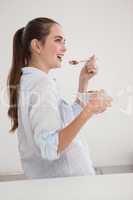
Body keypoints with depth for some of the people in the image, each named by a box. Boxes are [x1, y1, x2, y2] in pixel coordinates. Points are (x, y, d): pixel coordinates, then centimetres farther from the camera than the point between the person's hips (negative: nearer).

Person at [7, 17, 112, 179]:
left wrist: (83, 81, 4)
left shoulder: (29, 80, 7)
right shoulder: (42, 84, -22)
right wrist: (89, 111, -33)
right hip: (63, 182, -9)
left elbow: (73, 117, 13)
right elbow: (50, 148, -30)